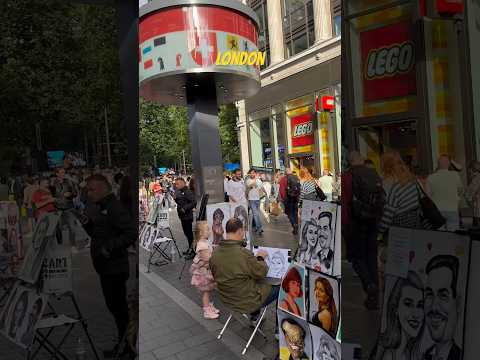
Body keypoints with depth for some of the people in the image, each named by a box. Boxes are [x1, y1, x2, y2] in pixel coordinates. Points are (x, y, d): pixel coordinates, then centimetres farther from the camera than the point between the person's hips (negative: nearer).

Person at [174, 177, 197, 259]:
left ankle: (192, 252, 2)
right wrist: (175, 198, 5)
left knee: (189, 233, -5)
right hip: (183, 216, 10)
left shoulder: (188, 192, -15)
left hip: (187, 216, -10)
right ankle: (190, 248, 30)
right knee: (186, 233, 17)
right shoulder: (179, 192, 14)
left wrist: (184, 208, -24)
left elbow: (194, 202, -23)